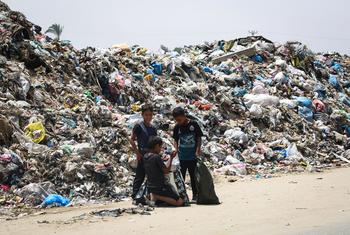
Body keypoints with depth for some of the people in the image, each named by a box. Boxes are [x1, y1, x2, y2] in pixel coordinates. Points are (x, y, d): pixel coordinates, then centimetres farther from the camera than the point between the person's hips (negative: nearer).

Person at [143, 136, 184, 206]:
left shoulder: (145, 157, 5)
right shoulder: (156, 157, -19)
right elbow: (166, 171, -14)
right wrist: (171, 158, -8)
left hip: (150, 187, 8)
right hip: (159, 187, -8)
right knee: (180, 202, -6)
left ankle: (154, 196, 6)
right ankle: (157, 197, -12)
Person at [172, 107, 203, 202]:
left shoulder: (194, 124, -7)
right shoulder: (177, 127, 1)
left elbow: (199, 138, -2)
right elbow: (176, 140, 9)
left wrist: (198, 149, -12)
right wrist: (176, 149, -8)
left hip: (193, 156, -2)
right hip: (182, 157, 2)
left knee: (193, 176, 6)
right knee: (181, 176, 5)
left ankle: (195, 195, 14)